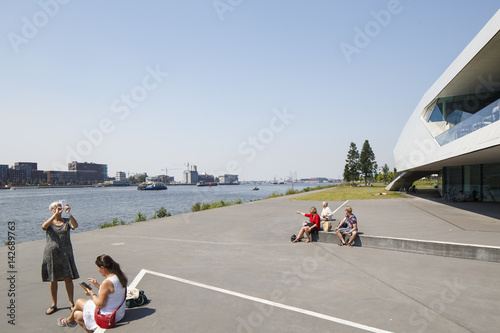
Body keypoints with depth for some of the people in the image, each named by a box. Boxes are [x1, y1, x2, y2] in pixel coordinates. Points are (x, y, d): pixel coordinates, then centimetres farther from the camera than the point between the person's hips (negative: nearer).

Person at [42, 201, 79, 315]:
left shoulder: (66, 221, 6)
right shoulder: (49, 222, 6)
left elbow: (75, 225, -16)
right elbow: (44, 226, -18)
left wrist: (69, 214, -30)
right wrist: (55, 215, -29)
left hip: (65, 253, 0)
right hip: (51, 254, 1)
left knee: (68, 279, -1)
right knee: (53, 280, 7)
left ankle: (71, 302, 14)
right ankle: (54, 304, 23)